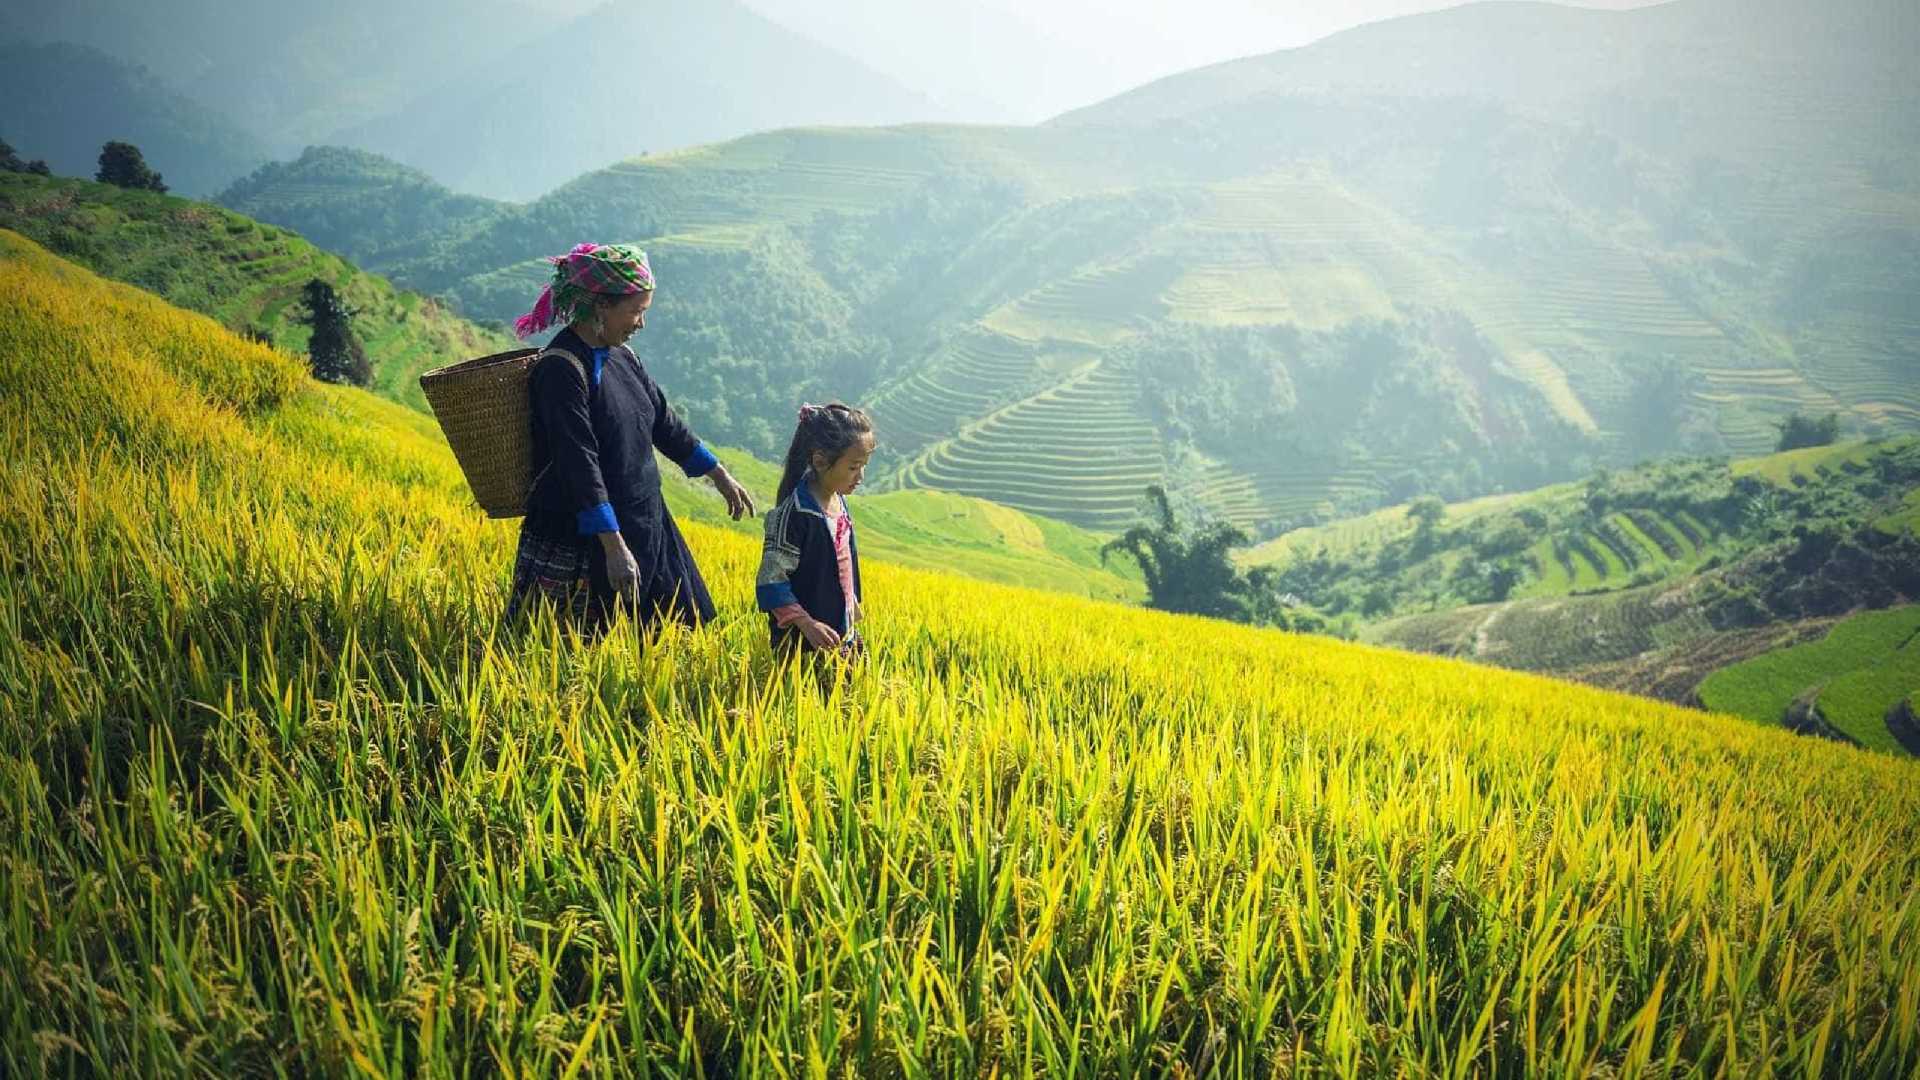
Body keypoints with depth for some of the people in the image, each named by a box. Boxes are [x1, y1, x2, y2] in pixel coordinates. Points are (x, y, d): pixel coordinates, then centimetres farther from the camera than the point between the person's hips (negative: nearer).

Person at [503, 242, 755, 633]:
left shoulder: (621, 357, 8)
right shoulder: (561, 368, -19)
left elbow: (664, 422, 19)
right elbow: (579, 463, -24)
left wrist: (721, 476, 24)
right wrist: (614, 547, -28)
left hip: (643, 526, 9)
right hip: (578, 539, -9)